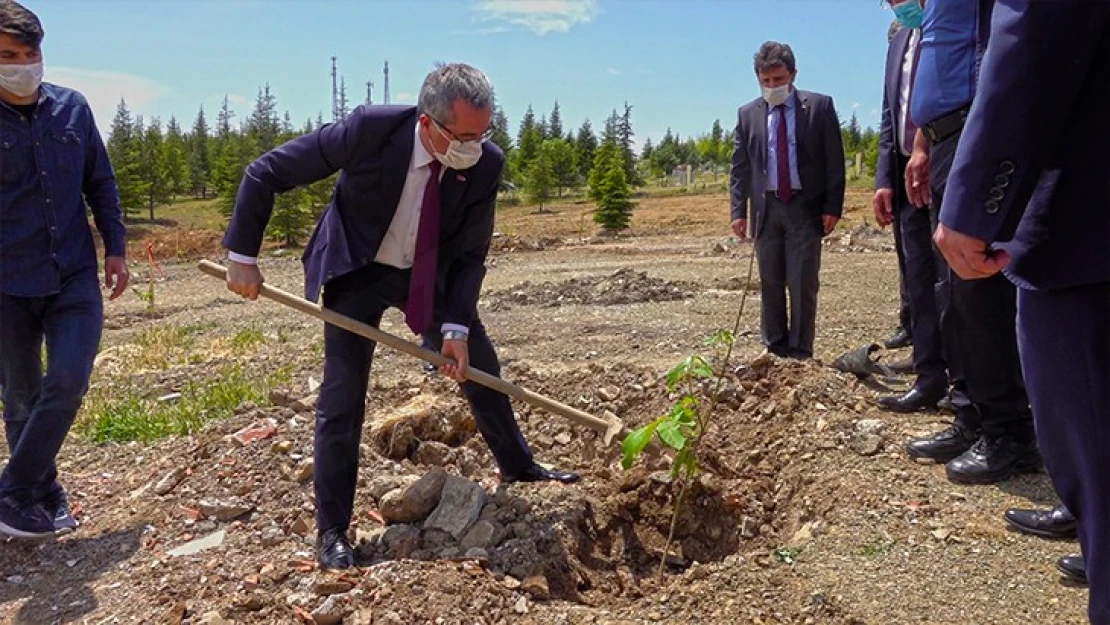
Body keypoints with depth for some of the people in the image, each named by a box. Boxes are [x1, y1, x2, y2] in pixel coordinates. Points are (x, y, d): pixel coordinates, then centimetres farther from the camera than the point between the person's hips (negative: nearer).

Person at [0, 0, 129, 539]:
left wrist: (115, 248, 8)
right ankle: (46, 499, 25)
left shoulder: (71, 107, 2)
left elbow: (101, 183, 11)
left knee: (67, 382, -11)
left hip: (74, 277, 2)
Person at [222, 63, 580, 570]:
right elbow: (265, 173, -21)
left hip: (431, 273, 4)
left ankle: (517, 467, 35)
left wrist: (456, 326, -22)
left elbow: (470, 254, -11)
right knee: (342, 398, -8)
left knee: (482, 367, 11)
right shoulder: (369, 130, -31)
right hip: (356, 269, -3)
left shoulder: (485, 163, -21)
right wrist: (243, 256, -20)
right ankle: (332, 531, 8)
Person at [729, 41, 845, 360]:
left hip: (806, 207, -2)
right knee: (770, 282, 8)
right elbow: (740, 167, 9)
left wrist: (833, 206, -7)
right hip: (767, 208, 3)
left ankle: (800, 351, 8)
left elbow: (834, 160, -1)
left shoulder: (819, 106, 0)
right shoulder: (748, 114, 7)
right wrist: (738, 211, 2)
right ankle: (774, 347, 20)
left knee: (803, 282, -2)